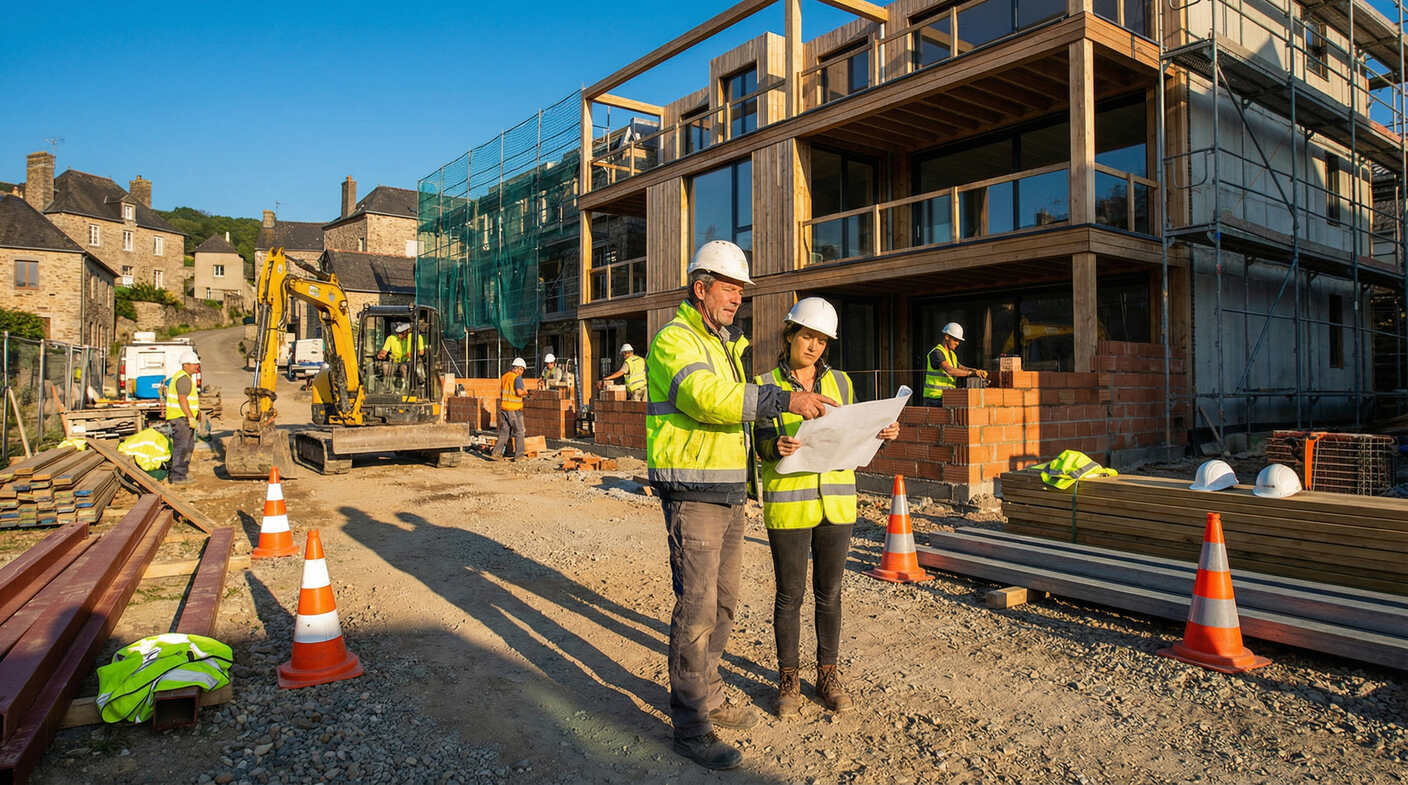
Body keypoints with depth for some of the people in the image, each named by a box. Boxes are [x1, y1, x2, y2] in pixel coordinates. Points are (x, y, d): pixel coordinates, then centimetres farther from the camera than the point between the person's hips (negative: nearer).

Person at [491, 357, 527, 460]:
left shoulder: (504, 376, 12)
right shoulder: (517, 377, -12)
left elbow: (500, 392, 17)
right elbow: (519, 392, -22)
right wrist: (525, 392, -3)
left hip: (504, 408, 7)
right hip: (514, 409, -7)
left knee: (504, 432, 11)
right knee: (519, 432, 6)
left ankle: (496, 453, 3)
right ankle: (518, 455, 8)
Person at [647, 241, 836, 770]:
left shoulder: (725, 345, 18)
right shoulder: (675, 340, -12)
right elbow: (707, 398, -30)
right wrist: (784, 400, -35)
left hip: (729, 493, 9)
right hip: (692, 495, -9)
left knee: (723, 602, 16)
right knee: (696, 609, -5)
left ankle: (707, 698, 32)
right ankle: (690, 728, 7)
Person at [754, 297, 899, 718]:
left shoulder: (840, 382, 9)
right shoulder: (767, 384, -1)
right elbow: (761, 444, -7)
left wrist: (880, 434, -6)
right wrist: (778, 447, -29)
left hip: (836, 500, 3)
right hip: (788, 501, -3)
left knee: (829, 592, 11)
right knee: (789, 595, 6)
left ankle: (828, 675, 27)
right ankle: (789, 679, 22)